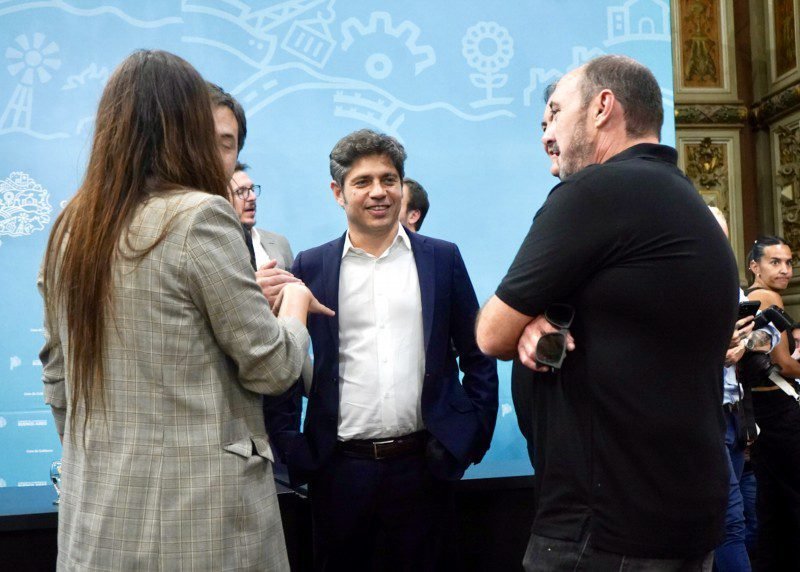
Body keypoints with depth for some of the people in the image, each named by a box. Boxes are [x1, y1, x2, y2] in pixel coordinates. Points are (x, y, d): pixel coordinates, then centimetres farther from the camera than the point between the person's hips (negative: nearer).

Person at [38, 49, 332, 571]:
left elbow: (57, 383, 12)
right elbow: (272, 367, -12)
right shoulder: (200, 216, -16)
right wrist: (296, 304, 7)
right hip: (199, 515, -6)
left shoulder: (70, 230, 5)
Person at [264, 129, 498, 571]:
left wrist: (472, 437, 0)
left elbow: (477, 356, 7)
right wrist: (293, 448, -3)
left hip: (424, 464, 1)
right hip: (339, 468, 0)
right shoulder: (311, 267, 2)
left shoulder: (442, 259, 4)